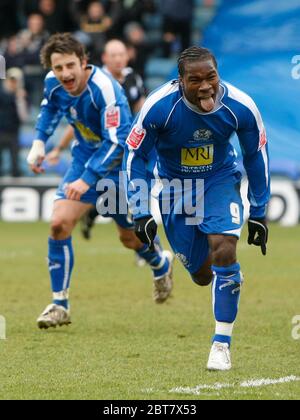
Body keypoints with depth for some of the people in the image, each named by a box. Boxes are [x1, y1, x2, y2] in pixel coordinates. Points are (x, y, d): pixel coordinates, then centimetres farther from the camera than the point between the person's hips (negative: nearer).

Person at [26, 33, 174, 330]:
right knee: (59, 223, -14)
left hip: (118, 164, -5)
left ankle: (161, 265, 48)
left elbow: (117, 142, -35)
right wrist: (39, 142, 3)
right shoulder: (53, 83, -13)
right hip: (85, 158, 5)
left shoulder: (104, 89, -33)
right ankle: (59, 305, -4)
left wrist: (87, 179, -40)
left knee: (130, 238, 12)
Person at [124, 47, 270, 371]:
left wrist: (258, 213, 1)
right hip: (176, 185, 0)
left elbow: (256, 157, -4)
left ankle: (222, 341, -11)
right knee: (201, 274, 4)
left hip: (220, 179, 0)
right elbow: (134, 156, -12)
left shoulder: (240, 107, -22)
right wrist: (141, 214, -13)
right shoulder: (159, 107, -27)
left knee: (224, 251, -23)